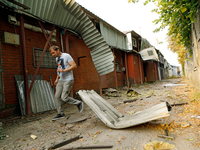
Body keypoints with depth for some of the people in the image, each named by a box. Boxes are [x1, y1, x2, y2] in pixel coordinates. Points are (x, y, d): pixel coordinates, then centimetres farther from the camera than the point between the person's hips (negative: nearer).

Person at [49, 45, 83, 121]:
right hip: (61, 80, 8)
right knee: (57, 96, 3)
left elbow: (74, 66, -16)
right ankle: (60, 114, 16)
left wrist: (63, 70, -22)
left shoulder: (66, 56, -9)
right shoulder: (57, 58, 16)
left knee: (64, 98, -12)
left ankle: (79, 103, 8)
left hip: (68, 80, -8)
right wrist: (57, 79, 18)